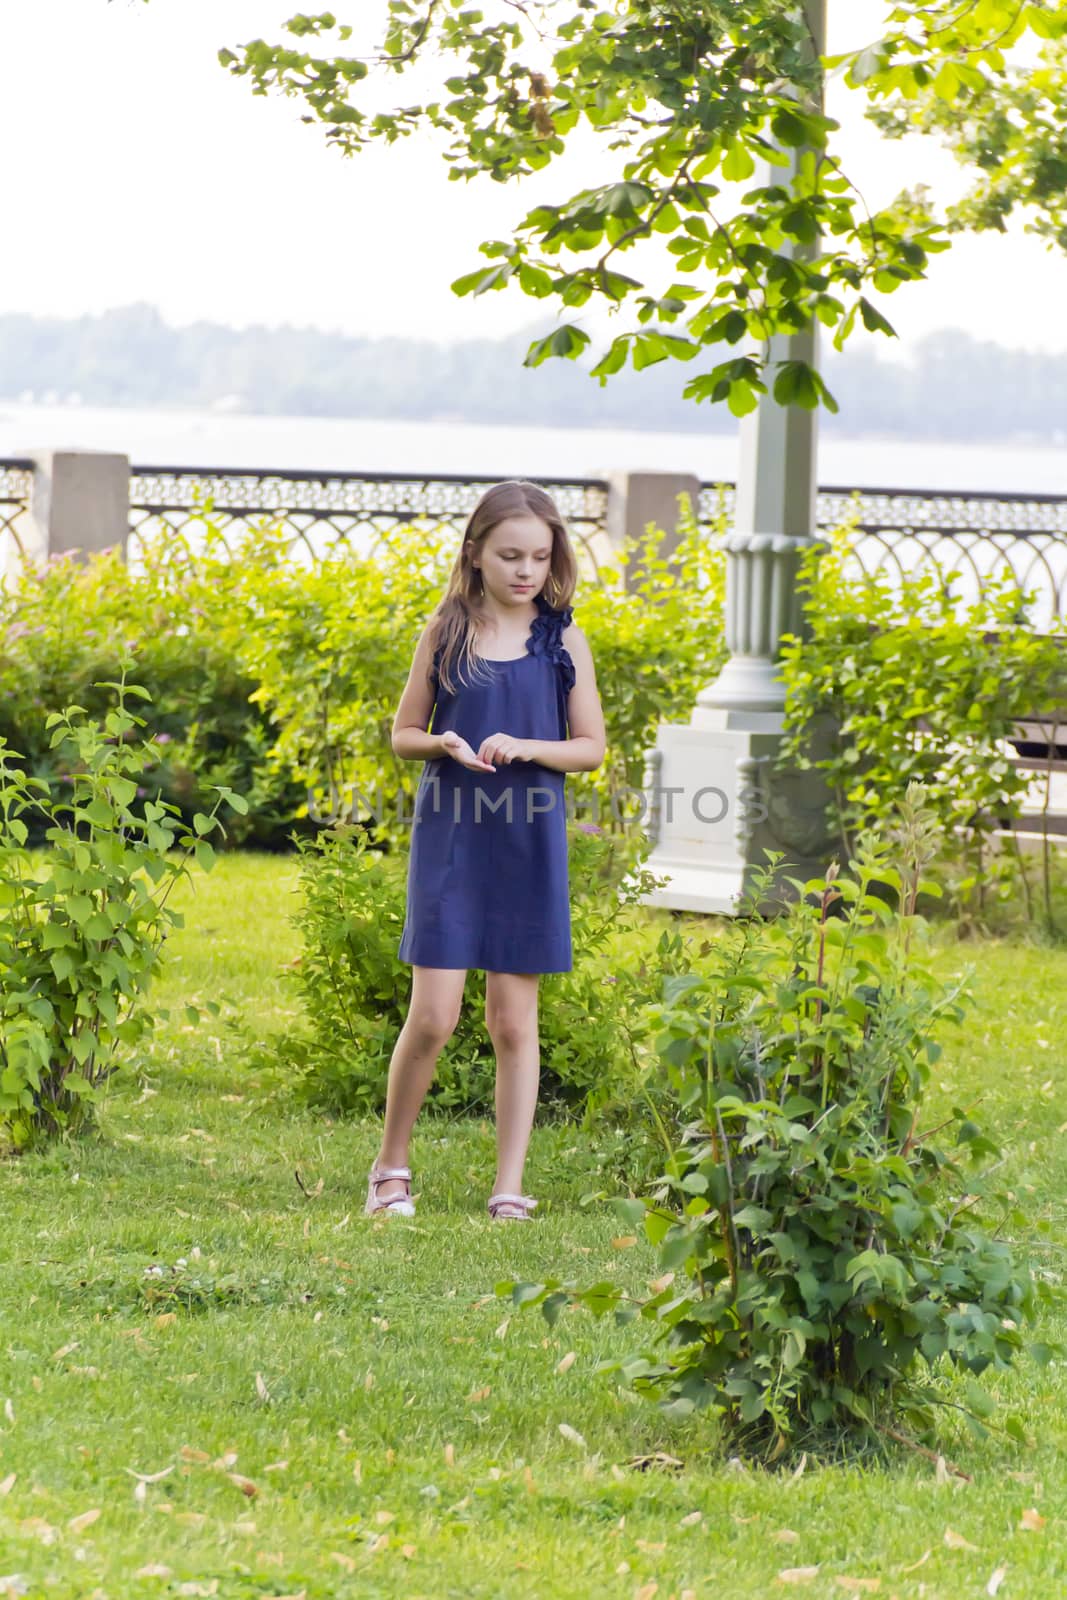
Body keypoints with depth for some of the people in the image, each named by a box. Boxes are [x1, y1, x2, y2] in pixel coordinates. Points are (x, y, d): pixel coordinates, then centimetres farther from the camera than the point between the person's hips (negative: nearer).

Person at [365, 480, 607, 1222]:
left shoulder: (563, 641, 2)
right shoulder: (445, 632, 2)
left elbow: (591, 747, 4)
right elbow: (404, 733, 8)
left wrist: (525, 748, -14)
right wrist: (443, 744, -14)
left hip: (528, 845, 1)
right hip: (449, 836, -1)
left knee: (514, 1020, 4)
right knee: (433, 1016, -5)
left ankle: (510, 1187, 10)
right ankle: (392, 1166, 14)